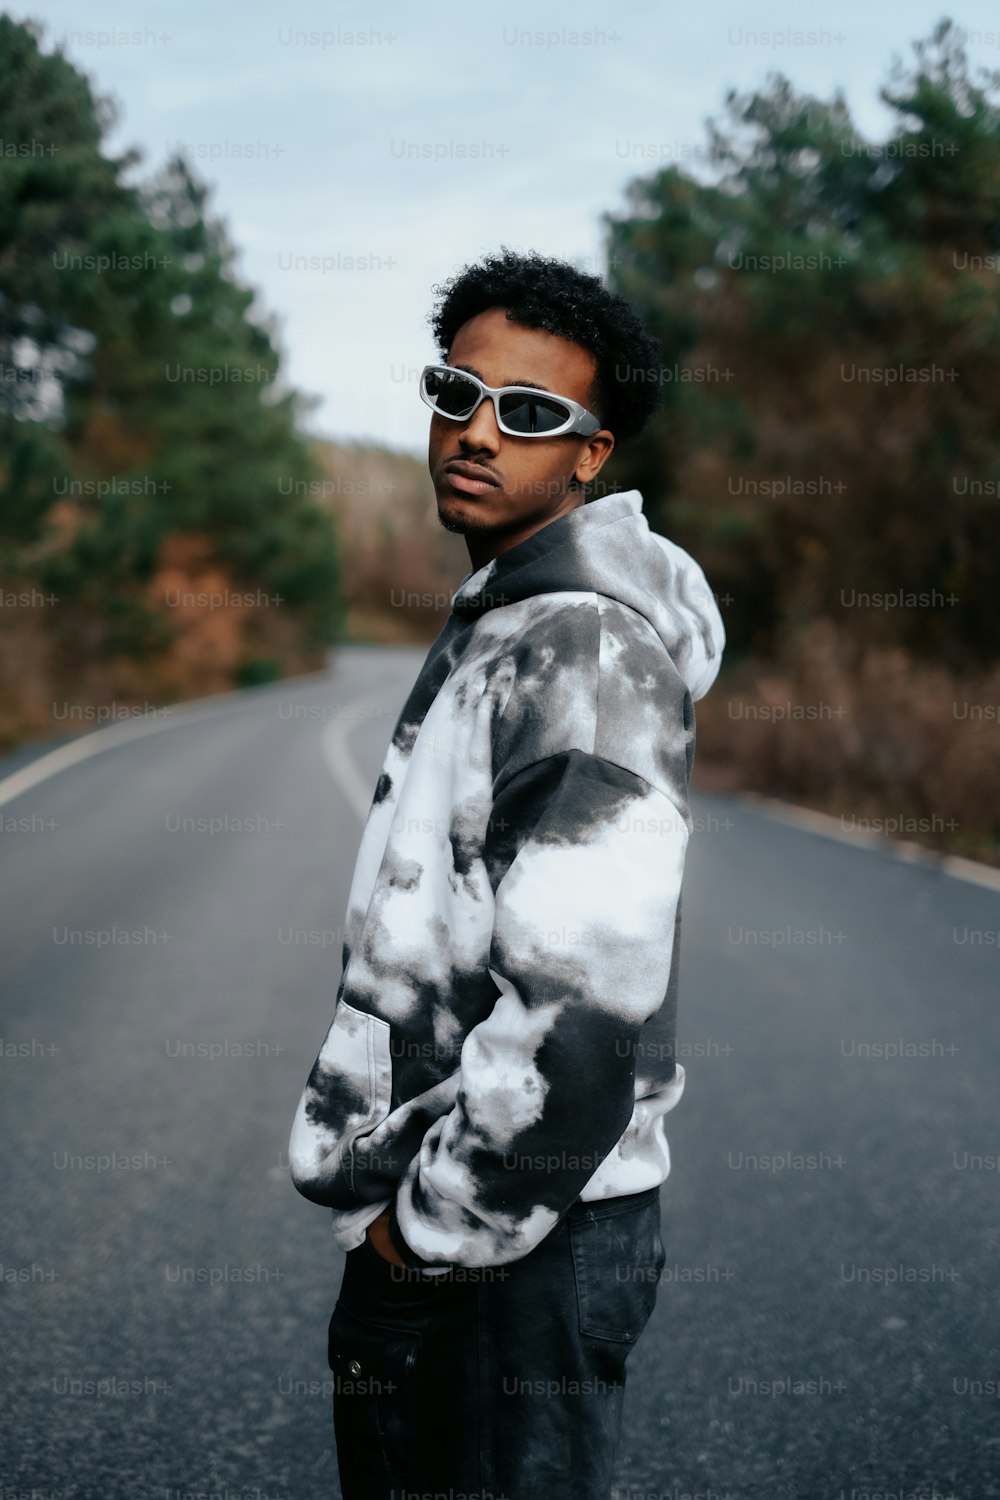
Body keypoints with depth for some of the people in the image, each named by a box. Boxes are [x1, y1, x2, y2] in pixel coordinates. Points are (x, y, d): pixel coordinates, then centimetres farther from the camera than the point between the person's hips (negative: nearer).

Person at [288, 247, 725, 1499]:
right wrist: (402, 1200, 16)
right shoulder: (497, 621, 13)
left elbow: (583, 1011, -29)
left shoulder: (585, 655, -20)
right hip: (431, 1213, 10)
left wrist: (436, 1229, -18)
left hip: (522, 1240, -10)